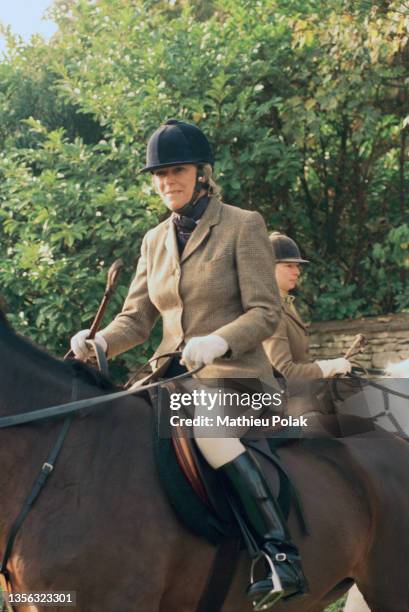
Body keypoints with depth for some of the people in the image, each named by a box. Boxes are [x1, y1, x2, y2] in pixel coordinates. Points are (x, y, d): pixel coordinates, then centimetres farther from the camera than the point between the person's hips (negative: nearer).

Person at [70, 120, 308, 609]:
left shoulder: (243, 226, -4)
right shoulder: (155, 240, 13)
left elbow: (265, 313, -10)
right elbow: (137, 317, 11)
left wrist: (218, 341, -29)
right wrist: (100, 342, -11)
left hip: (235, 376, -7)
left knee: (205, 429, -37)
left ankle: (281, 553, -37)